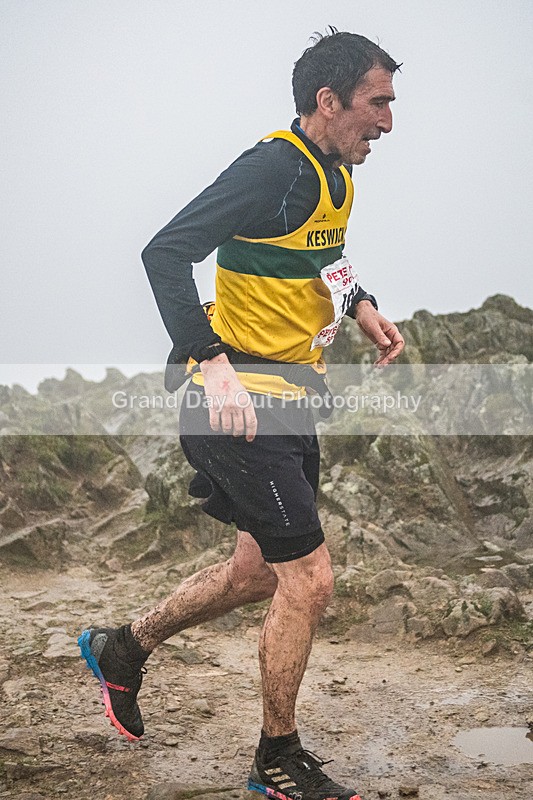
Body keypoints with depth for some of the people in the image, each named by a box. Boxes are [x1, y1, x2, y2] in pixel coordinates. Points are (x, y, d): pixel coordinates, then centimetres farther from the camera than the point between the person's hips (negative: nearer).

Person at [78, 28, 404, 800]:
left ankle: (123, 647, 39)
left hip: (288, 400, 10)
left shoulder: (336, 174, 10)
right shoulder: (273, 168, -19)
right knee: (308, 580, -5)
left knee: (259, 573, 19)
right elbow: (165, 253, -25)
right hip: (240, 401, -10)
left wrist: (360, 305, 11)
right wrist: (213, 364, -33)